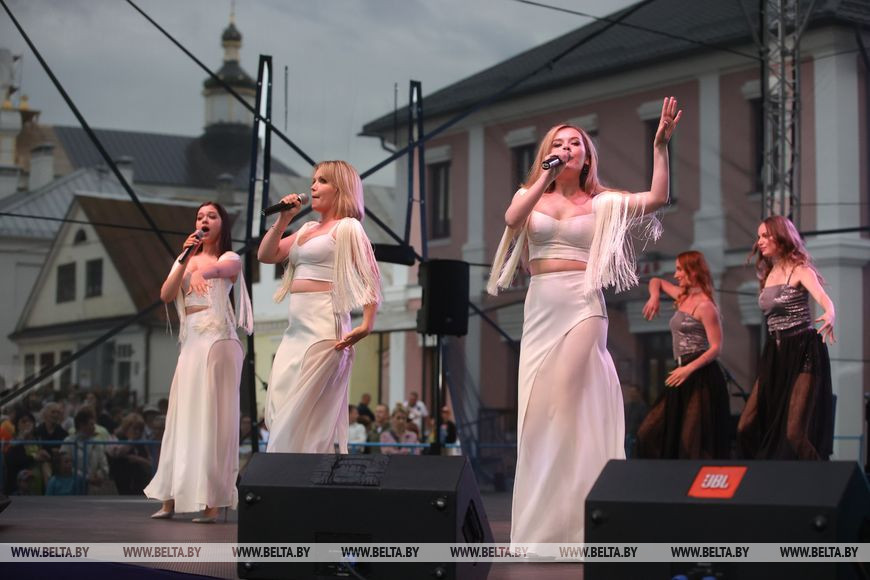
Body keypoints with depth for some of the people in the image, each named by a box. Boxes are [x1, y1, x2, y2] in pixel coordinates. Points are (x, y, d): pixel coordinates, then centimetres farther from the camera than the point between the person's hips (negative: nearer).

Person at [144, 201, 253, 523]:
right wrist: (185, 258, -6)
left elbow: (218, 269, -22)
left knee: (212, 416, -9)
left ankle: (211, 502, -11)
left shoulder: (230, 258, 4)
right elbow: (166, 295, 4)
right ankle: (171, 498, 5)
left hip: (218, 340, -5)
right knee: (181, 417, 3)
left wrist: (203, 270, -45)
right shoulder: (185, 260, 19)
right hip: (190, 342, 5)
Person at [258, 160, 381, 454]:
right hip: (296, 330, 8)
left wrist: (366, 325, -20)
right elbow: (265, 255, 21)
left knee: (302, 414, -9)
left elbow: (371, 278, -10)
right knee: (278, 412, 5)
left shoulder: (347, 228, -2)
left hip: (324, 328, -8)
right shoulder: (308, 229, 21)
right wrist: (283, 218, 11)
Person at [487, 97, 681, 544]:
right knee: (537, 410, 4)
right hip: (539, 308, 3)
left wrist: (660, 144, -7)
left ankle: (561, 519, -2)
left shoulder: (602, 203, 7)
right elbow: (512, 219, -10)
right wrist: (546, 177, -13)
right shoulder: (529, 196, 12)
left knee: (560, 405, -9)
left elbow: (658, 198, -4)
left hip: (581, 306, -3)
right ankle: (538, 519, 13)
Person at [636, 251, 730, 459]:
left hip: (701, 375, -9)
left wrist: (689, 369, -24)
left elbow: (716, 348, -16)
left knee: (695, 441, -8)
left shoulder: (704, 305, -11)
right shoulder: (683, 297, 14)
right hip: (684, 374, 9)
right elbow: (657, 282, 30)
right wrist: (654, 297, 8)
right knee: (650, 434, 6)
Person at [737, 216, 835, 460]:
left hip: (803, 353, -7)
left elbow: (824, 298, -27)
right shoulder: (768, 274, 15)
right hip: (775, 356, 7)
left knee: (794, 433, -17)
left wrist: (830, 316, -48)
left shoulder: (799, 270, -8)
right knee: (748, 429, 0)